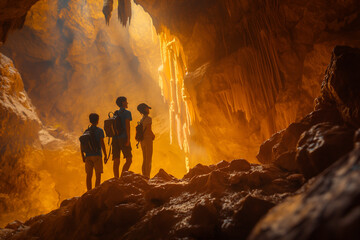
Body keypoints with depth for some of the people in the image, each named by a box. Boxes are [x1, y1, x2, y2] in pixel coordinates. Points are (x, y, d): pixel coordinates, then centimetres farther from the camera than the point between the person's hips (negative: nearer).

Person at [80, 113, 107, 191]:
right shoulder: (100, 131, -2)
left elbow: (81, 145, 9)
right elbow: (102, 143, -10)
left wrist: (83, 157, 16)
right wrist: (105, 156, -6)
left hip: (88, 156, 4)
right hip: (97, 155, -4)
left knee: (89, 175, 7)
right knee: (98, 175, -1)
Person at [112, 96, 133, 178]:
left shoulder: (115, 114, 19)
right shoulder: (127, 113, -1)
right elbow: (127, 125, -14)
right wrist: (128, 139, -17)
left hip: (115, 139, 7)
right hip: (123, 138, -7)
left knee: (116, 162, 3)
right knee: (129, 160, -2)